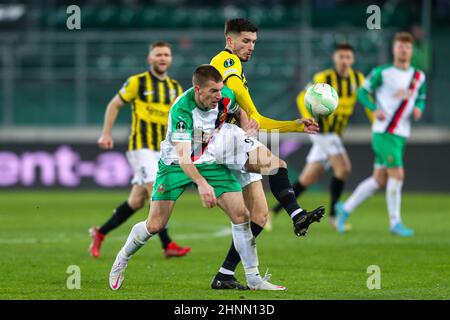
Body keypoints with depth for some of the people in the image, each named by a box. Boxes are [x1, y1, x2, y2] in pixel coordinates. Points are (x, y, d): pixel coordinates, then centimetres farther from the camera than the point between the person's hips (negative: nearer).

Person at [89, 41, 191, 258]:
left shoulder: (175, 88, 11)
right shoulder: (137, 82, -4)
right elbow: (114, 105, 4)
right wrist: (106, 133, -1)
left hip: (162, 150, 6)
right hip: (141, 148, -6)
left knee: (137, 201, 6)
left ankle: (100, 233, 20)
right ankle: (168, 246, -17)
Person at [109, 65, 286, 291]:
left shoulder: (226, 97, -16)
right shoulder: (181, 110, -32)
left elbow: (240, 111, 12)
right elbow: (183, 156, -39)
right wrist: (201, 183, -52)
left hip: (211, 162, 4)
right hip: (175, 164, -4)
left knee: (241, 215, -10)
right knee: (155, 225, -5)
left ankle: (253, 279, -1)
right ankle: (122, 259, 25)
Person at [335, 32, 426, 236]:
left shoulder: (419, 77, 9)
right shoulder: (382, 72, -5)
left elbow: (420, 98, 22)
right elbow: (363, 92, 1)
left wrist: (418, 109, -1)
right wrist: (375, 109, -16)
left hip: (401, 135, 6)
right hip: (383, 133, -6)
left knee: (379, 180, 8)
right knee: (397, 175, -14)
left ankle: (346, 208, 24)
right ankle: (395, 223, -3)